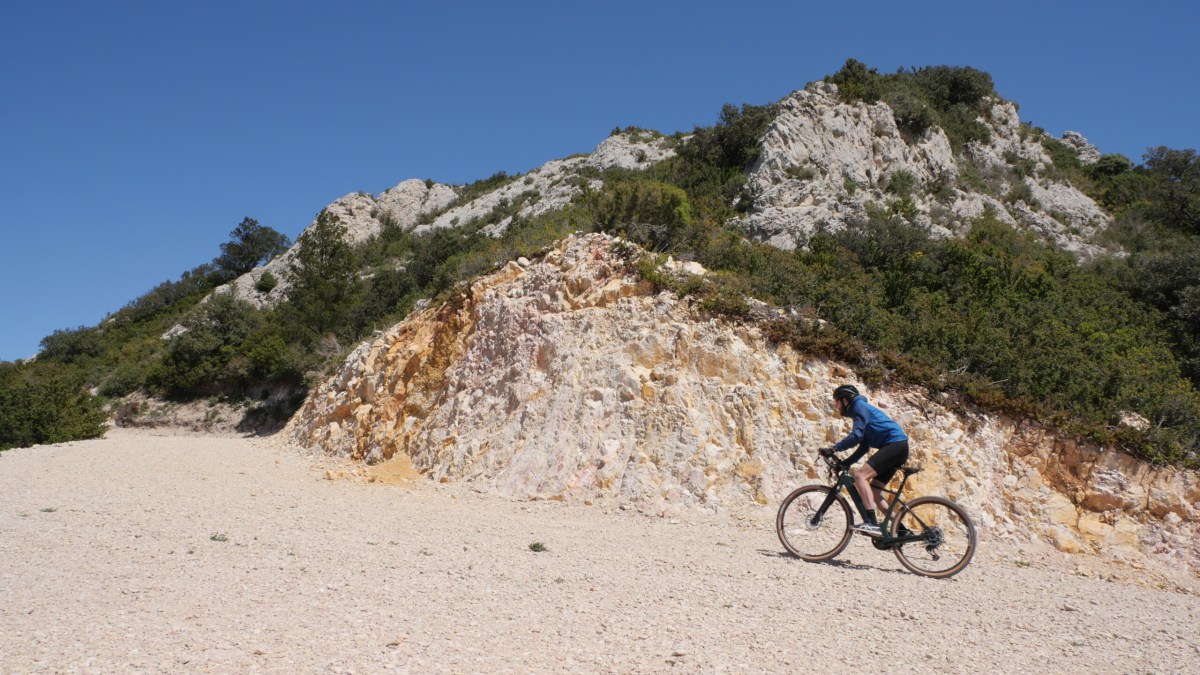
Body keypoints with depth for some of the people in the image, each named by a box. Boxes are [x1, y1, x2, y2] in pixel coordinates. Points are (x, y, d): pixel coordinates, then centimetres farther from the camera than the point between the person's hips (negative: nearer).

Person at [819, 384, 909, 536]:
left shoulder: (860, 407, -5)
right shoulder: (860, 410, 25)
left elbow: (855, 436, -21)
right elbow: (864, 447, 22)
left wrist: (833, 449, -22)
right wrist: (845, 463, 14)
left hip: (895, 444, -10)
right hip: (897, 448, 10)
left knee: (860, 475, -23)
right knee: (874, 491, 11)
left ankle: (872, 523, -31)